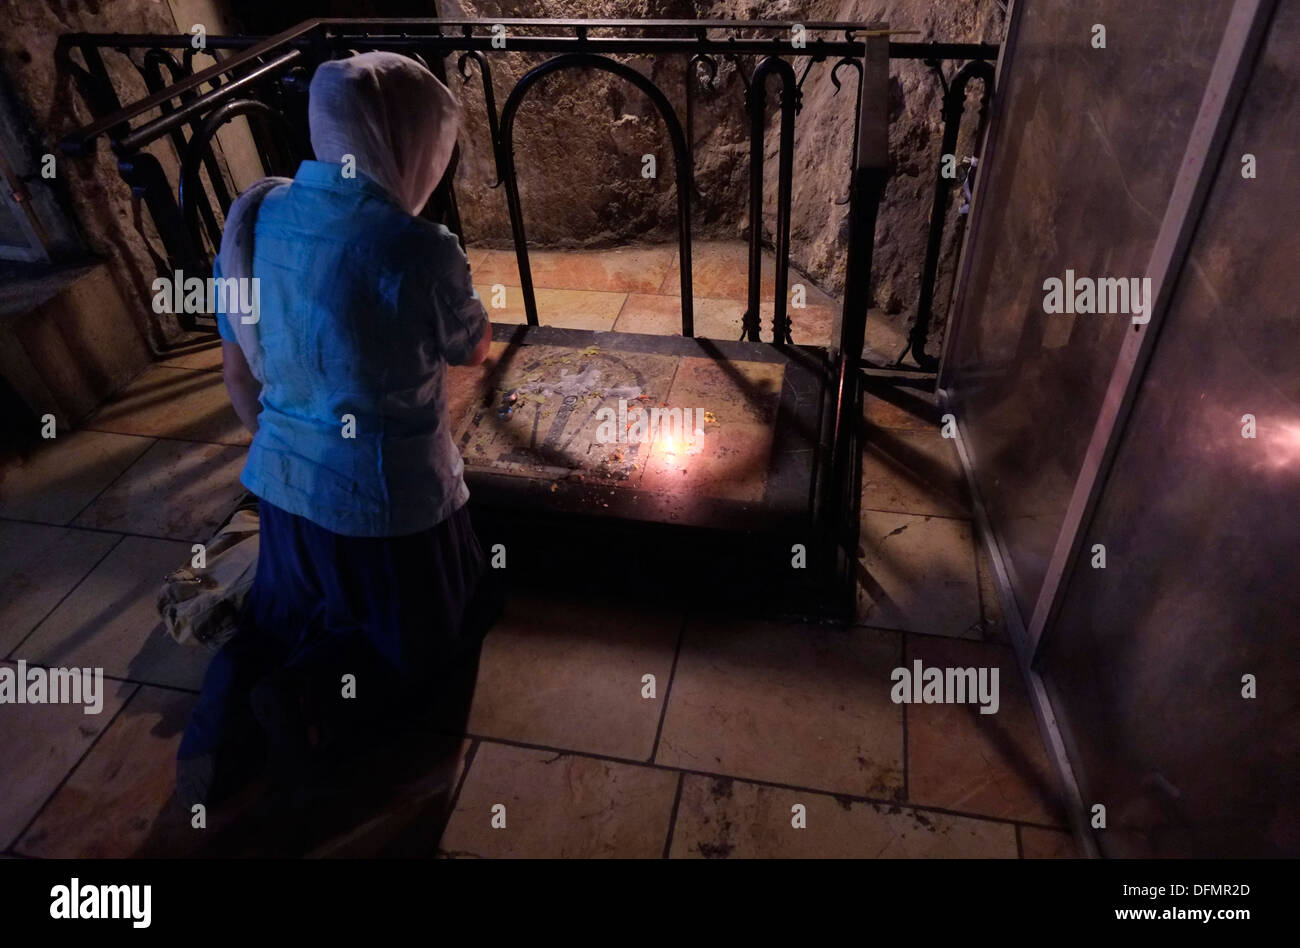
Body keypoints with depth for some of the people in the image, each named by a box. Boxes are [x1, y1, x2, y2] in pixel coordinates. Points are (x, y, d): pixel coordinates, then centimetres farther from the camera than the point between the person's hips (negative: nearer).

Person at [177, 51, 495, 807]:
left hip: (284, 480, 6)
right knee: (427, 635, 22)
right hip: (387, 494, -6)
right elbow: (476, 349, -4)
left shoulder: (254, 214, -4)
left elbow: (238, 369, 6)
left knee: (288, 612, 33)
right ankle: (316, 692, -2)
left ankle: (237, 681, 5)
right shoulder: (416, 249, -25)